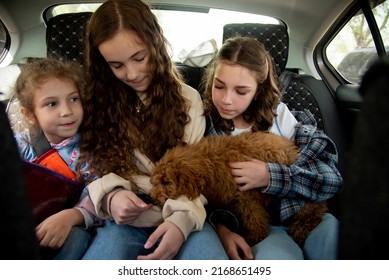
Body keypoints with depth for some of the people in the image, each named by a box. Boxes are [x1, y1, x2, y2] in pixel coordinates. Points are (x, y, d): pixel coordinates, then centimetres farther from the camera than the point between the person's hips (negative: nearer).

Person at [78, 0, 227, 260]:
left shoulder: (188, 99, 5)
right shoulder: (99, 102, 8)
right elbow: (97, 168, 8)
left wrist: (182, 219, -20)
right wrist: (111, 196, -15)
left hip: (180, 215, 0)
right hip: (125, 219, 1)